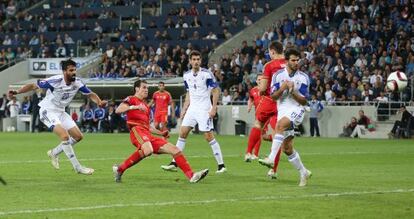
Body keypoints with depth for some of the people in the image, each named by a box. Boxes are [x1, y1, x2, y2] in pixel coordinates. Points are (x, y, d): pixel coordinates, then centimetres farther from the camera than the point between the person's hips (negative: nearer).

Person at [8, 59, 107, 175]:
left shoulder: (77, 83, -9)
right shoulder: (55, 81, -25)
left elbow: (90, 94, 1)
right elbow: (34, 85, -18)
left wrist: (99, 102, -20)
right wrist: (16, 92, -28)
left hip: (61, 112, 7)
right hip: (48, 111, -7)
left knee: (78, 136, 5)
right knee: (65, 136, -23)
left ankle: (54, 153, 24)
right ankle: (77, 167, -14)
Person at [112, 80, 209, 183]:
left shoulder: (146, 106, 33)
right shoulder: (131, 99, 10)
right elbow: (118, 110, -8)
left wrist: (161, 133, 23)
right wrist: (134, 107, -21)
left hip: (148, 135, 8)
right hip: (137, 130, -8)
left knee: (174, 149, -1)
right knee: (148, 150, -39)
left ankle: (191, 175, -5)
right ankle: (120, 169, -27)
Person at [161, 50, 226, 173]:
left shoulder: (207, 74, -10)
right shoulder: (187, 76, 8)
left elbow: (216, 91, -8)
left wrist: (214, 108, -16)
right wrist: (184, 109, 14)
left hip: (204, 109, -6)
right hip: (192, 108, 6)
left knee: (209, 136, -9)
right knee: (182, 133, 1)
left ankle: (221, 165, -1)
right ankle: (174, 163, 5)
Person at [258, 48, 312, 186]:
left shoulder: (303, 78, -2)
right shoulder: (278, 75, 5)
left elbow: (304, 101, -3)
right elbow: (273, 97, 2)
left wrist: (293, 91, -18)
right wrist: (282, 89, -16)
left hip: (296, 110, -4)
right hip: (282, 111, 4)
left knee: (280, 124, -36)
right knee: (287, 149, 2)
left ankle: (271, 159, -45)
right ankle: (303, 173, 20)